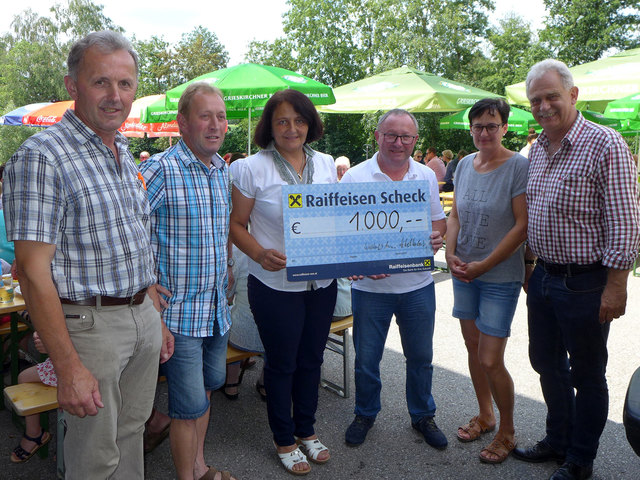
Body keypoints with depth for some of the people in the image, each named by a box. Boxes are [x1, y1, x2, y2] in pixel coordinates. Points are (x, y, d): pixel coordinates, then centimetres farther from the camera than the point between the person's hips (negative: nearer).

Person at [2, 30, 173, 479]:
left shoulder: (126, 156, 10)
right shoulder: (41, 157, -16)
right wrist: (69, 367, -22)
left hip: (143, 317, 7)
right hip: (90, 322, -7)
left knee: (132, 430, 21)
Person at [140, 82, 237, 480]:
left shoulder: (225, 171, 8)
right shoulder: (160, 170, -15)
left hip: (218, 307, 7)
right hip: (181, 309, -7)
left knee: (207, 388, 20)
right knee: (190, 403, 1)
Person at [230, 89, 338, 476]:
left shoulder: (326, 164, 4)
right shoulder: (253, 168, -9)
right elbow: (237, 225, -6)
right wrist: (261, 254, -23)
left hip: (322, 282, 4)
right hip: (276, 285, -4)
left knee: (311, 359, 18)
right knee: (282, 364, 11)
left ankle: (307, 430, 39)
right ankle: (284, 440, 31)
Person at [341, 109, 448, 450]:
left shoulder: (427, 176, 6)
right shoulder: (354, 178, -6)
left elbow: (438, 221, 12)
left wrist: (436, 236, -12)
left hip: (418, 284, 3)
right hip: (370, 286, -2)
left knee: (420, 356, 15)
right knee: (366, 358, 12)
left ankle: (423, 415, 36)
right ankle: (365, 413, 35)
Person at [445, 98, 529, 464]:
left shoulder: (519, 166, -12)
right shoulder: (465, 165, 6)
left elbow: (523, 226, -15)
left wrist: (484, 265, -16)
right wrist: (451, 254, -4)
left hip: (501, 276, -6)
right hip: (463, 272, 6)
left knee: (491, 360, -4)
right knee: (473, 346, 15)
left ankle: (507, 432, 20)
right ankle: (485, 416, 36)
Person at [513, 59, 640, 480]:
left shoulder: (604, 143, -14)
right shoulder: (537, 149, 9)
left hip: (584, 283, -7)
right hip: (543, 277, 7)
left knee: (586, 374, 9)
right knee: (546, 362, 19)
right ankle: (558, 441, 39)